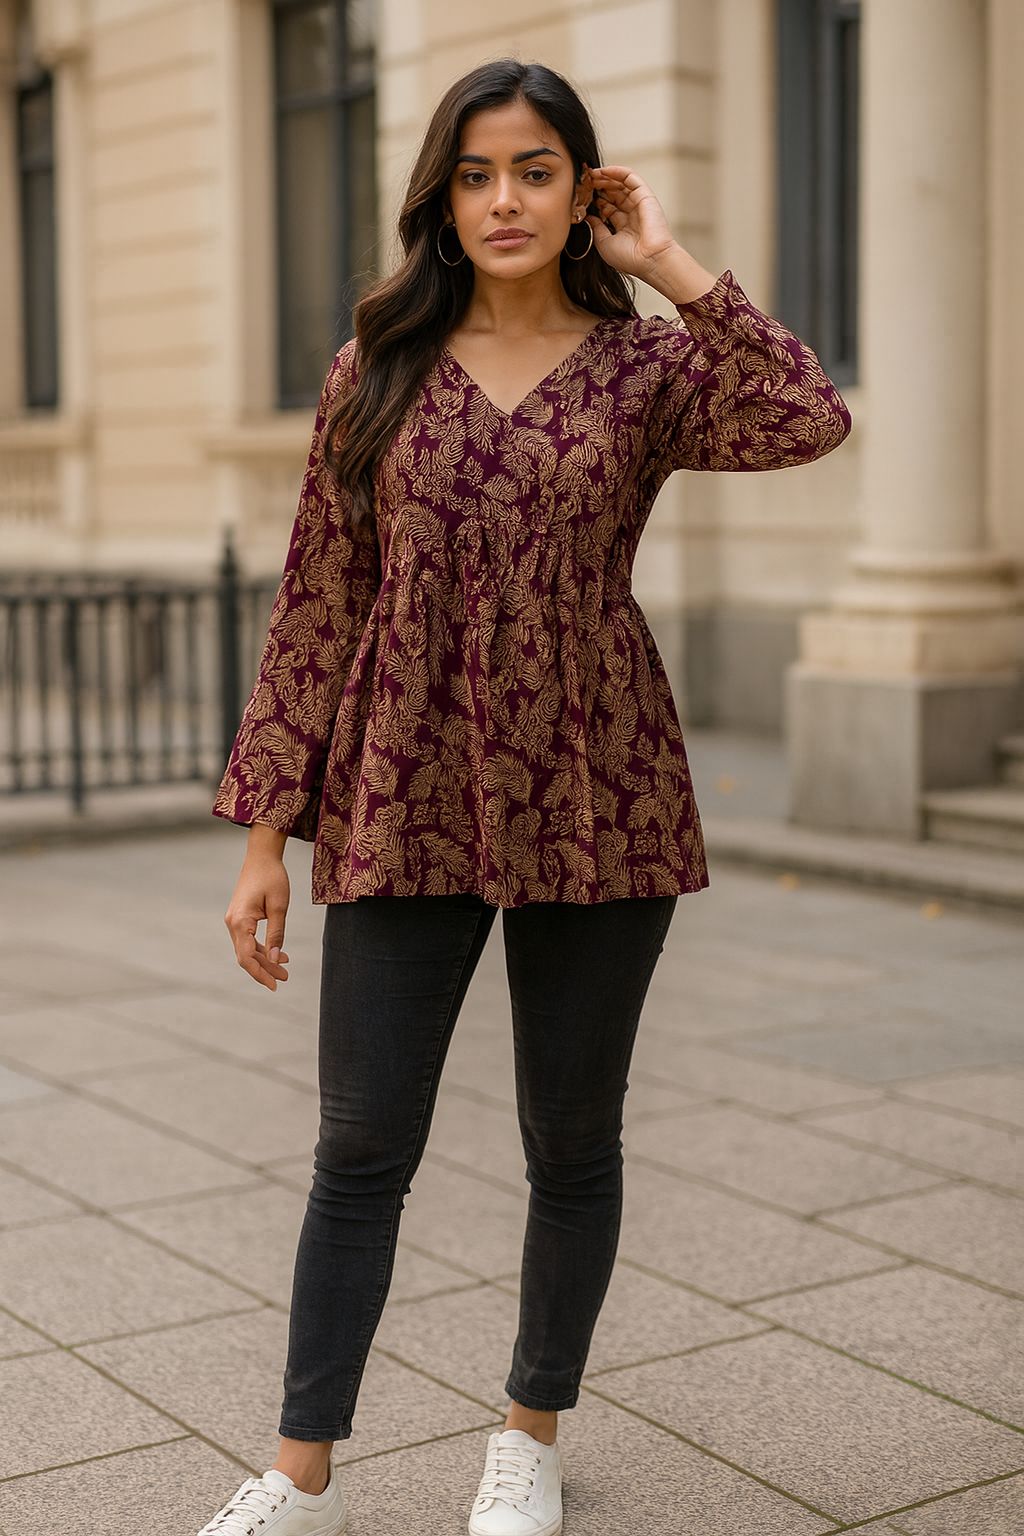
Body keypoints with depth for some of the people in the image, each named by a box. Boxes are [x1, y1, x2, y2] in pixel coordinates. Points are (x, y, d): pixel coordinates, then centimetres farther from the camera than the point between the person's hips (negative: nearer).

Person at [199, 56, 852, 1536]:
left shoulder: (645, 365, 1)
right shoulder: (378, 372, 4)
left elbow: (812, 418, -20)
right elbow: (316, 604, 4)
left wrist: (669, 262, -10)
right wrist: (266, 830, 1)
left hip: (596, 807, 0)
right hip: (407, 805, 1)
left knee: (572, 1139, 11)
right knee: (361, 1147, 4)